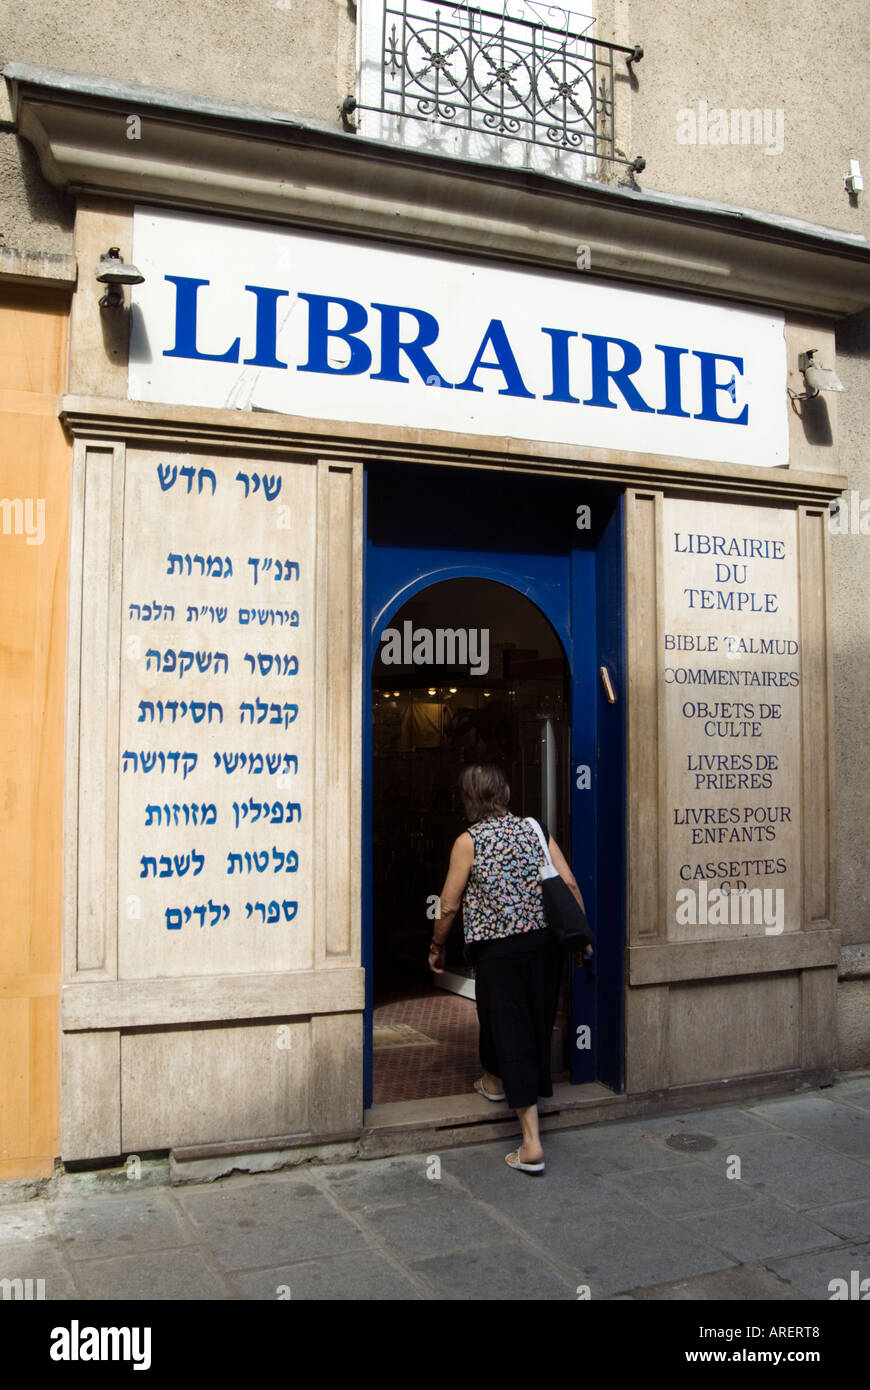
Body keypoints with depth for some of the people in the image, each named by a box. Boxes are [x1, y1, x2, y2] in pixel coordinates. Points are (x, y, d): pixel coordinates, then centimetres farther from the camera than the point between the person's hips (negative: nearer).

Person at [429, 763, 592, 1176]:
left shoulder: (468, 841, -6)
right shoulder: (534, 829, 4)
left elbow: (449, 906, -5)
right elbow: (569, 884, 0)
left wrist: (437, 948, 10)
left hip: (499, 949, -5)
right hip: (546, 941, 5)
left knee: (510, 1032, -1)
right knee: (537, 1024, 21)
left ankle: (531, 1144, -2)